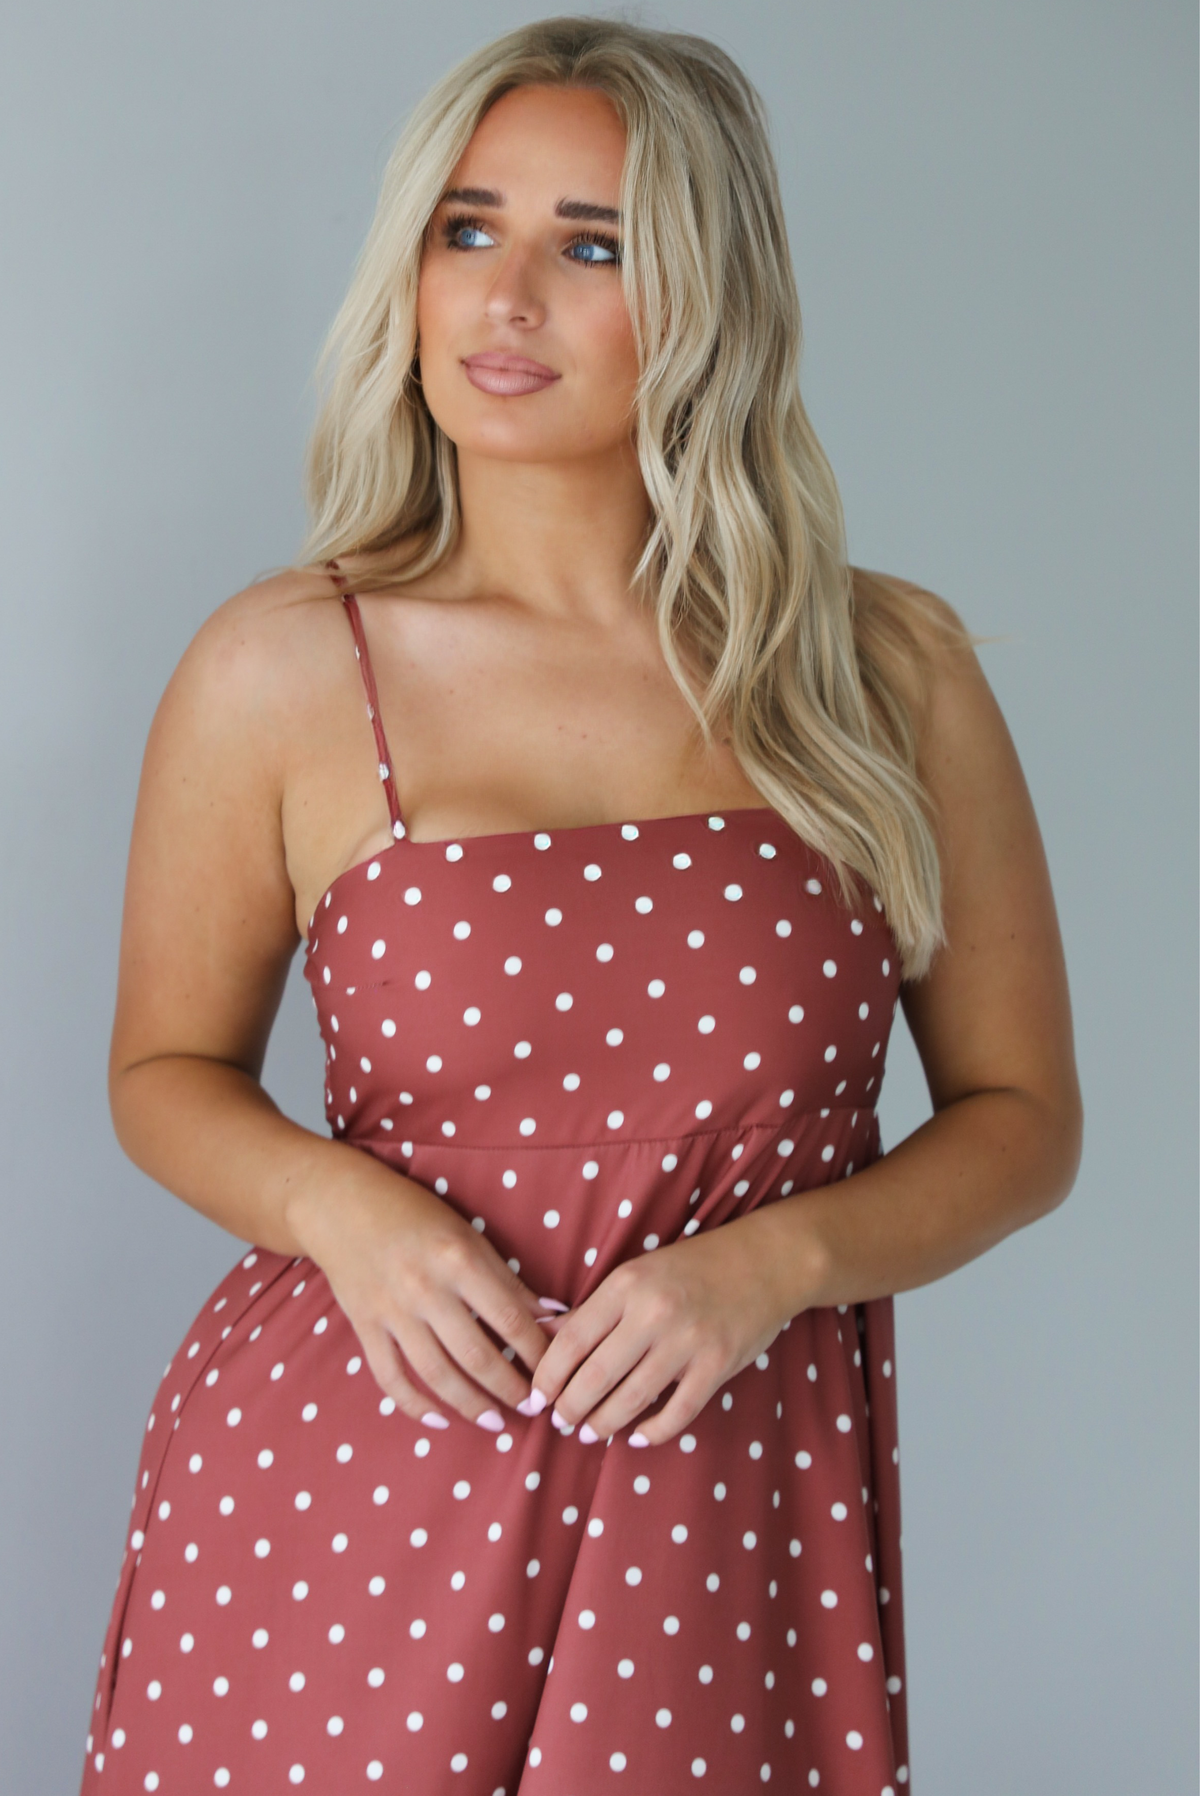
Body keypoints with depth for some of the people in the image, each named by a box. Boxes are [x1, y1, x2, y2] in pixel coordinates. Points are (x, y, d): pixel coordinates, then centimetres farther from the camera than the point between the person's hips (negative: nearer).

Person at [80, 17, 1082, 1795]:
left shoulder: (888, 674, -2)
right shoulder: (278, 674, -4)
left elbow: (1020, 1115, 4)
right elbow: (168, 1070, 9)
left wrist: (775, 1260, -13)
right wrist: (337, 1205, -11)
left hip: (731, 1531, 1)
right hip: (333, 1503, 0)